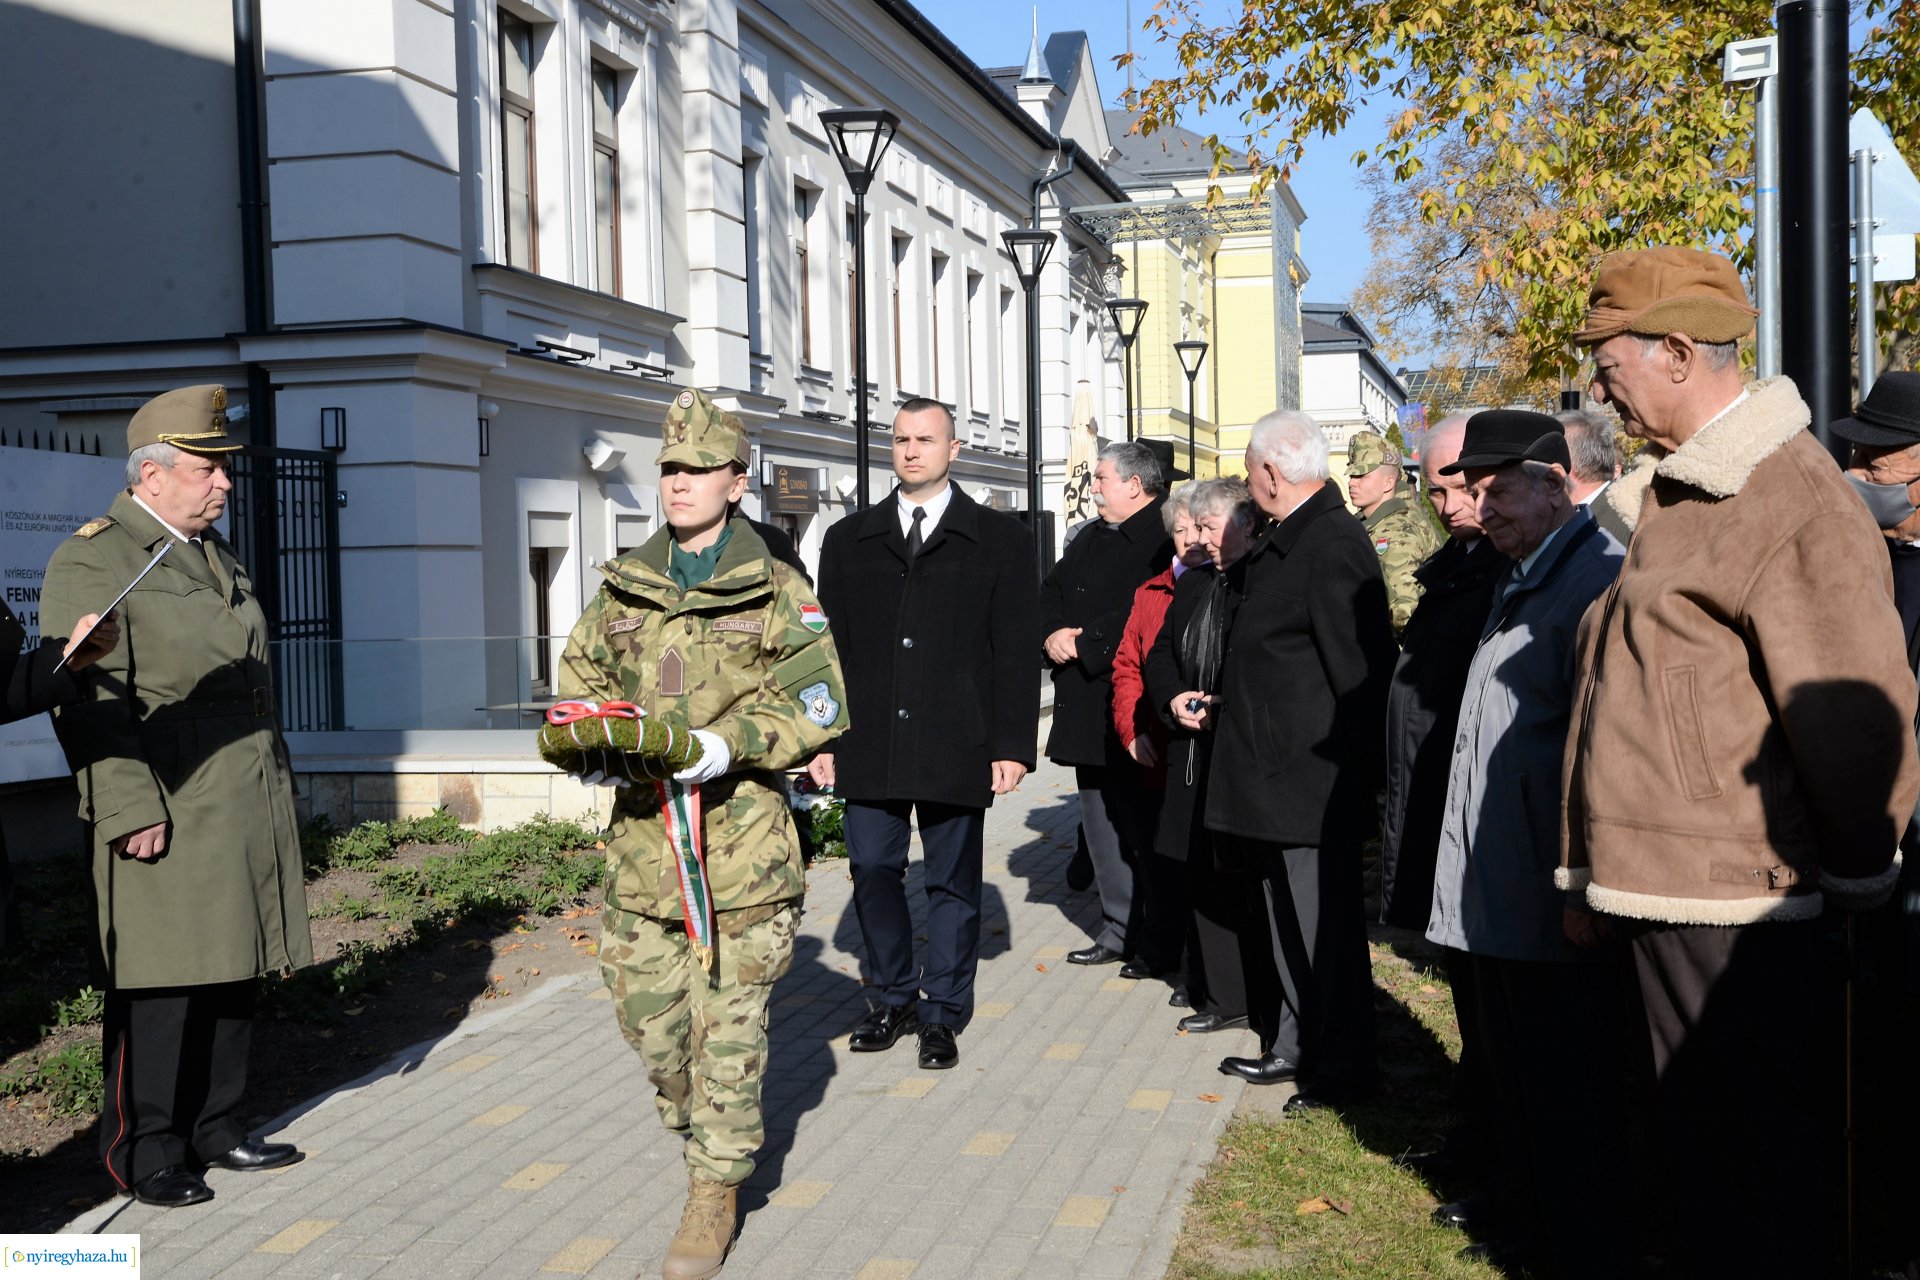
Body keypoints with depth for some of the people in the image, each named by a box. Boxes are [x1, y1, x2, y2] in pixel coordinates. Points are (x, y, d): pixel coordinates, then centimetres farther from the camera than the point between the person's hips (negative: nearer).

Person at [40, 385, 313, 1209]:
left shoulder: (217, 554, 19)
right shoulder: (91, 562, -8)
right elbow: (90, 700, -16)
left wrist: (275, 786, 21)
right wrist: (131, 810, -21)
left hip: (245, 814, 8)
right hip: (166, 820, -8)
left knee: (233, 975, 12)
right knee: (160, 986, -2)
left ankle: (213, 1127, 24)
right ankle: (144, 1152, 11)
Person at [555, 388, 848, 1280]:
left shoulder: (776, 591, 0)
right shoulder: (623, 588, 11)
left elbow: (818, 704, -4)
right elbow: (578, 678, 17)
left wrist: (729, 745, -18)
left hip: (739, 844, -4)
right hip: (641, 838, 4)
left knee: (729, 1022, 1)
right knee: (647, 1009, 10)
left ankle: (716, 1189, 17)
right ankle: (696, 1128, 38)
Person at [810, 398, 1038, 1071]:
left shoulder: (1000, 539, 4)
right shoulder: (848, 540, 11)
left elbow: (1016, 653, 0)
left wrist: (1012, 747, -6)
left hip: (956, 750, -2)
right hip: (867, 747, 2)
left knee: (953, 883, 6)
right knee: (873, 876, 7)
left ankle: (944, 1014, 19)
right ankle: (892, 1000, 25)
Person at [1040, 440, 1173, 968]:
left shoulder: (1165, 539, -13)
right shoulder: (1091, 539, 17)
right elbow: (1050, 593, 17)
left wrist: (1083, 642, -15)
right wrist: (1054, 634, -3)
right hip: (1088, 709, 9)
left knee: (1144, 823, -1)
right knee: (1101, 820, 12)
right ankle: (1118, 928, 21)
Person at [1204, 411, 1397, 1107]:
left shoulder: (1332, 543, -19)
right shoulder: (1279, 544, 12)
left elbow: (1359, 670, -20)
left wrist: (1365, 772, -18)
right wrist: (1221, 704, 13)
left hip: (1314, 780, -10)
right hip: (1275, 775, 10)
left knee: (1325, 923, 2)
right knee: (1286, 922, 19)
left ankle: (1343, 1066, 15)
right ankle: (1294, 1046, 32)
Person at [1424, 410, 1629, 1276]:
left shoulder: (1599, 579, -16)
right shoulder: (1517, 581, 17)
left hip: (1557, 903, -10)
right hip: (1496, 893, 10)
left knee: (1571, 1093, 2)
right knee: (1512, 1068, 19)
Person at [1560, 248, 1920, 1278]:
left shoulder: (1789, 498, -16)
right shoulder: (1673, 494, 14)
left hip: (1735, 909, -9)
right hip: (1666, 892, 9)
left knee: (1752, 1174, 4)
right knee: (1699, 1161, 21)